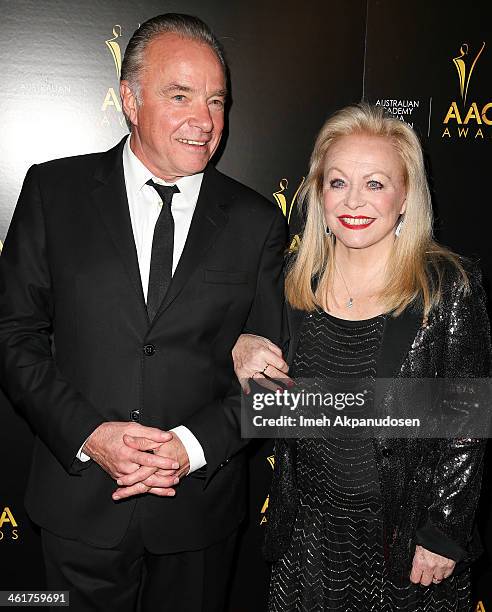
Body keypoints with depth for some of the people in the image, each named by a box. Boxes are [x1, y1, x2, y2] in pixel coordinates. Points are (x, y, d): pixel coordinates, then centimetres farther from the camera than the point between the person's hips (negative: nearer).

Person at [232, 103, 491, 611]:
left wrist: (443, 535, -9)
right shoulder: (296, 279, -4)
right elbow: (276, 406, 8)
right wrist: (243, 355, -12)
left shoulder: (449, 288, -15)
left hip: (404, 531, -3)